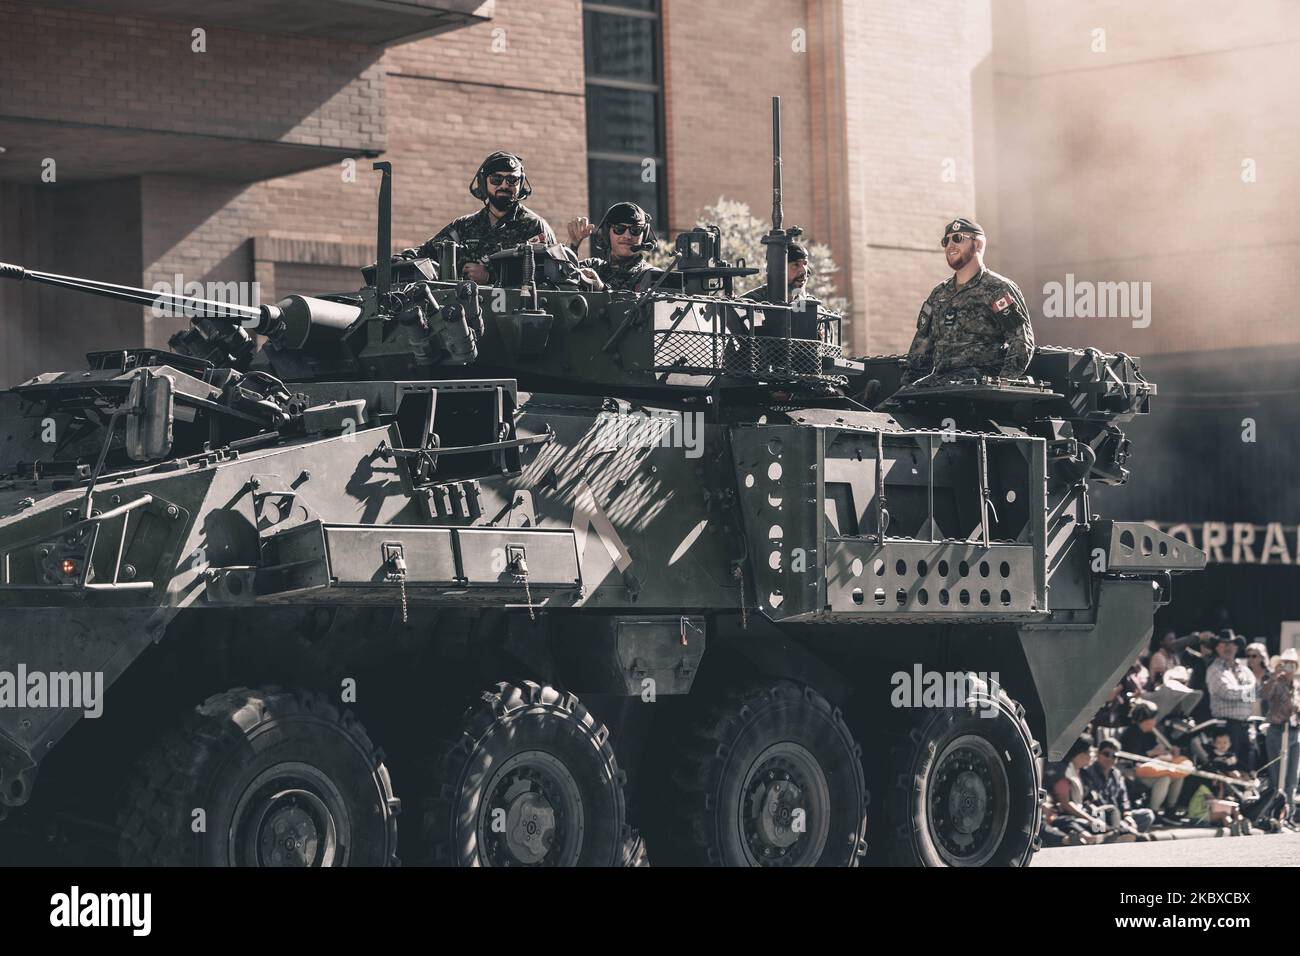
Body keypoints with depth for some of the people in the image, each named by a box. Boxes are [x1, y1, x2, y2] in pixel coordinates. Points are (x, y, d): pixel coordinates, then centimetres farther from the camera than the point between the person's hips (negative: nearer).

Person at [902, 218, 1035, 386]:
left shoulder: (998, 289, 1)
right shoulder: (938, 294, 23)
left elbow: (1022, 342, -6)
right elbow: (922, 344, 24)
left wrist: (1003, 384, -18)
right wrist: (908, 382, 10)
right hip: (940, 377, 6)